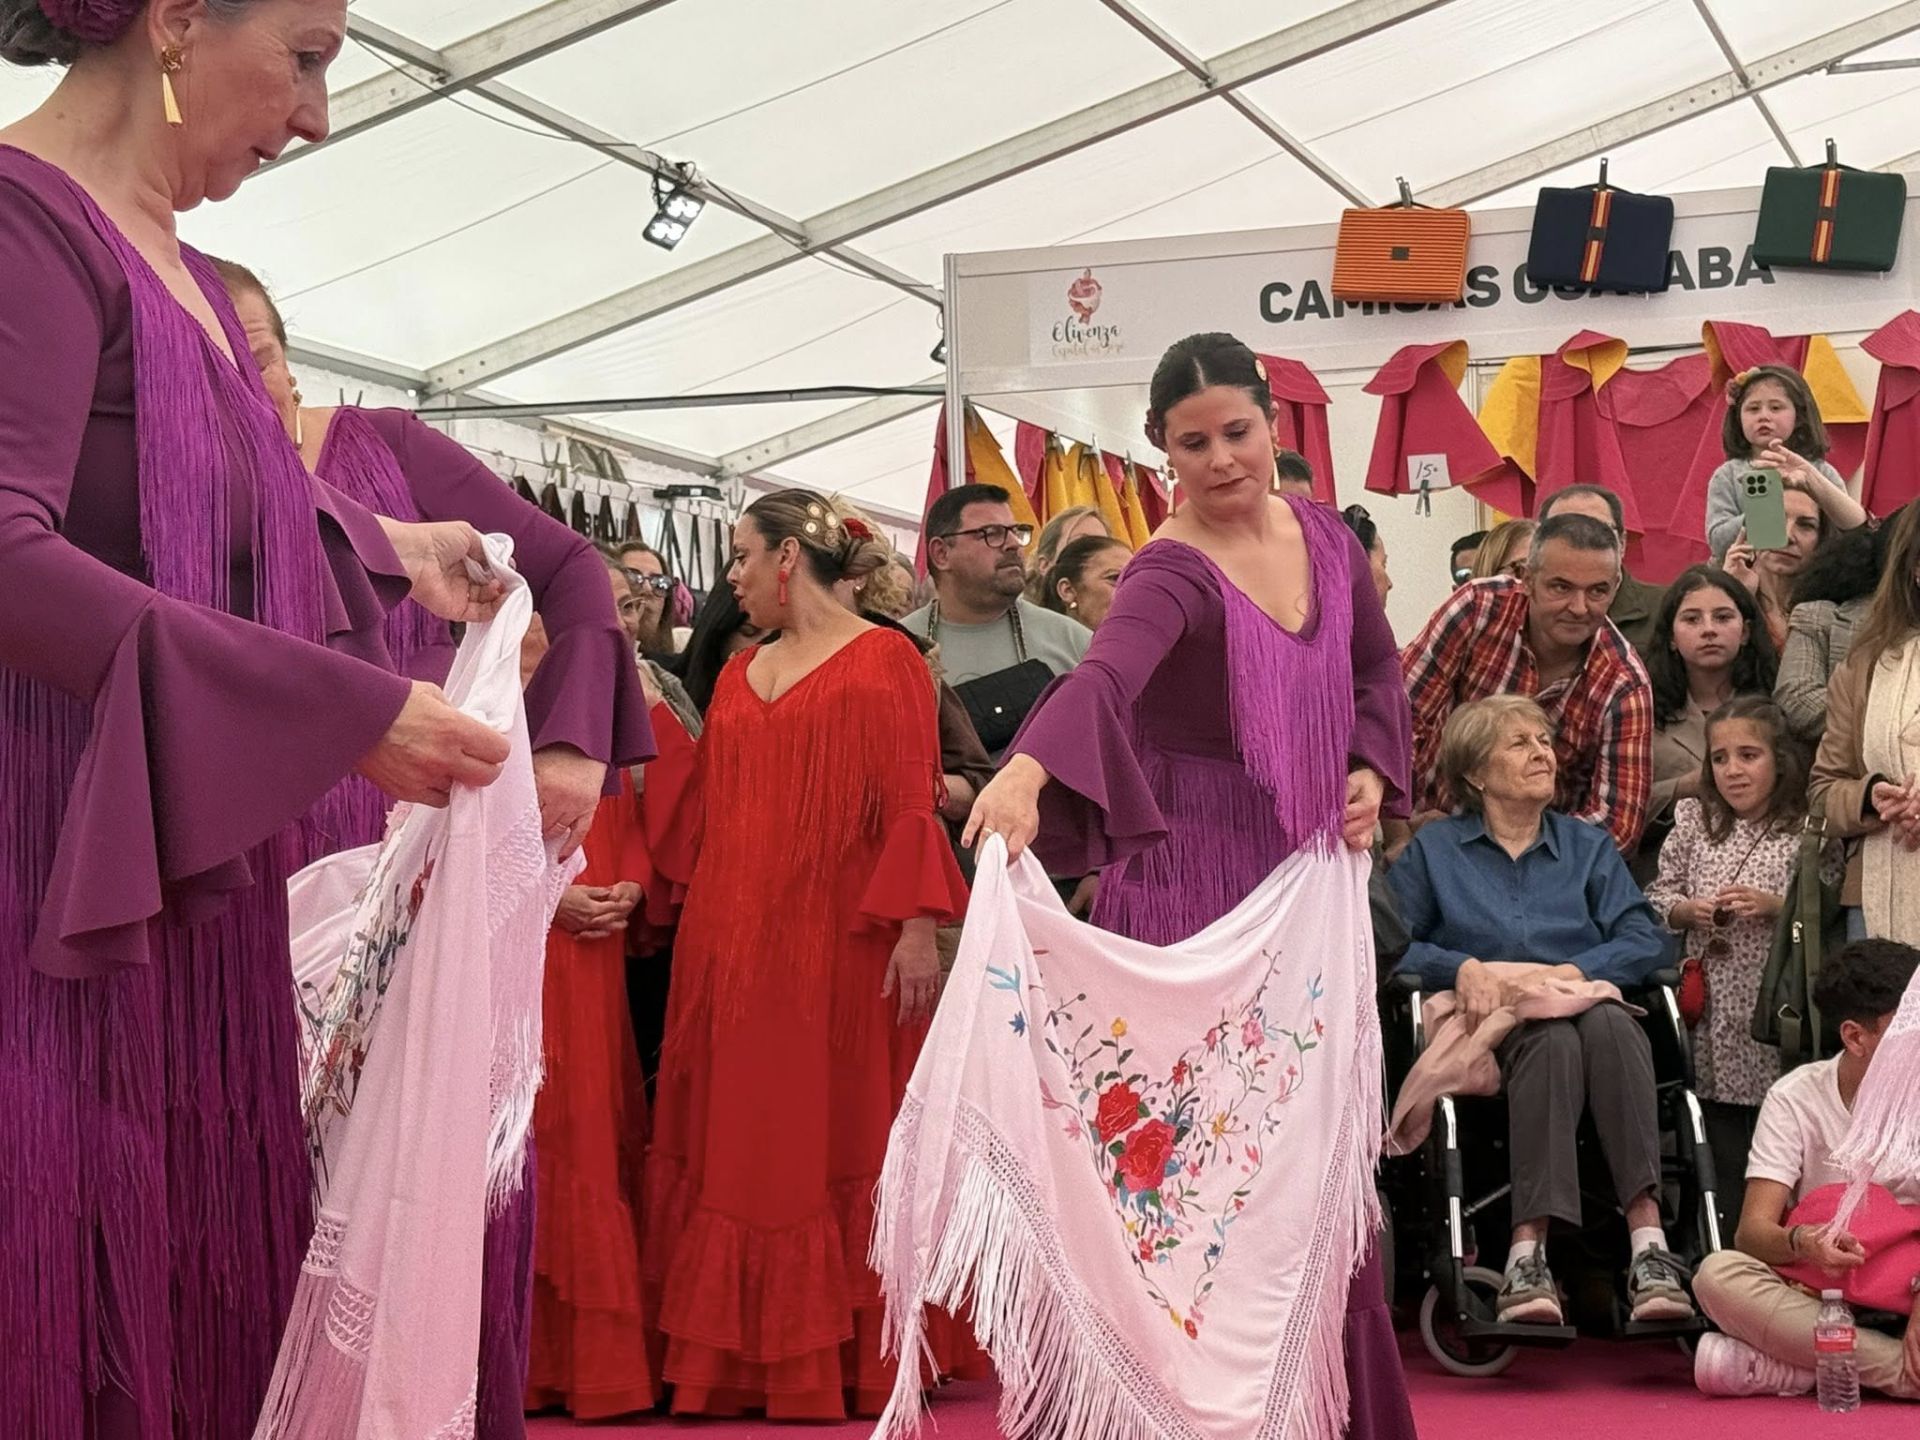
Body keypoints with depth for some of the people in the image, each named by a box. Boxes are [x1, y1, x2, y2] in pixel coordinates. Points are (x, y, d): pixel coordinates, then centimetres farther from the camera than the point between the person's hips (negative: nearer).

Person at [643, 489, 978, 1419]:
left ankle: (848, 1360, 6)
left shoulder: (883, 660, -2)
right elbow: (710, 815, 15)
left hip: (838, 946, -6)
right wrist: (701, 938, 9)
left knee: (835, 1144, -2)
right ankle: (738, 1362, 11)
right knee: (735, 1151, 5)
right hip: (733, 948, 6)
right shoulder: (738, 673, 16)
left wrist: (917, 926, -17)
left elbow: (912, 807, -9)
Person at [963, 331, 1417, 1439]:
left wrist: (1372, 772, 3)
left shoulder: (1324, 533, 4)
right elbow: (1104, 674, -37)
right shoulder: (1174, 573, -17)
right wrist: (1026, 772, -55)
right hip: (1194, 875, -6)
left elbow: (1376, 666, 20)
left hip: (1309, 872, 6)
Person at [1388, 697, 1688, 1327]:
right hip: (1485, 1031, -2)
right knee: (1553, 1041, -37)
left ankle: (1649, 1243, -48)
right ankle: (1528, 1256, -48)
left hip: (1582, 1008, 2)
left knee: (1611, 1026, -36)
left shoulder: (1588, 845, 23)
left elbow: (1643, 939, 8)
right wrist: (1462, 965, -12)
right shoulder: (1434, 849, 18)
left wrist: (1575, 971, -11)